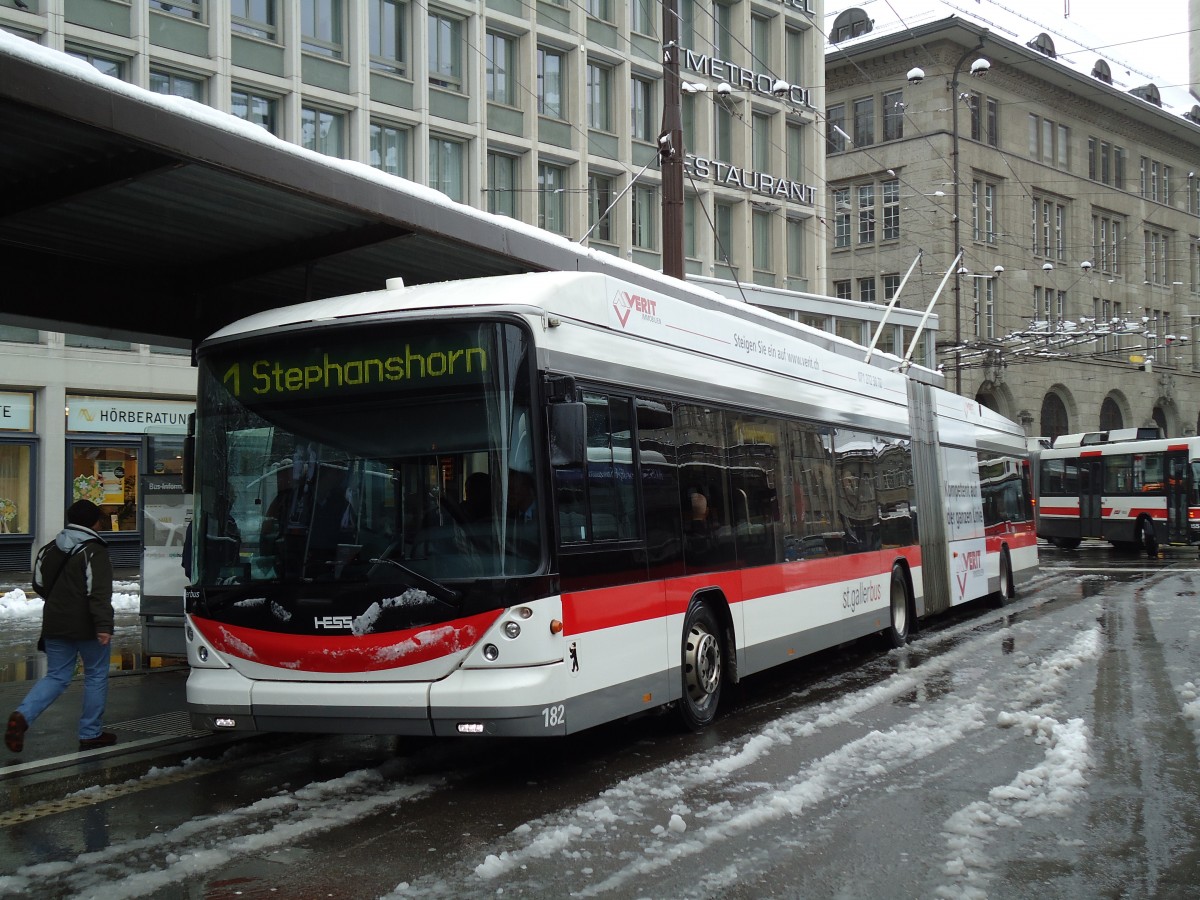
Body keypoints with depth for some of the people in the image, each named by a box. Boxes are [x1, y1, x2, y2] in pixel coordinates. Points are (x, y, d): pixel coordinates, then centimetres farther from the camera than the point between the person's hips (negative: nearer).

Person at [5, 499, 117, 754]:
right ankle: (91, 734, 12)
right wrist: (104, 625, -27)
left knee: (56, 676, 13)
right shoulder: (95, 552, -14)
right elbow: (99, 593, -23)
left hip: (55, 625, 6)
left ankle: (22, 715, -11)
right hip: (86, 627, -6)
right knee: (96, 676, 8)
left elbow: (39, 580, 22)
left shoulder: (53, 549, 9)